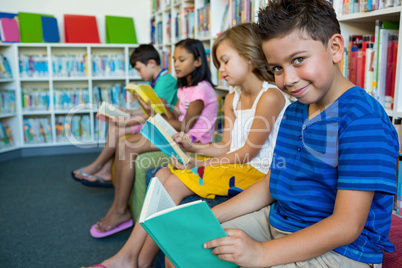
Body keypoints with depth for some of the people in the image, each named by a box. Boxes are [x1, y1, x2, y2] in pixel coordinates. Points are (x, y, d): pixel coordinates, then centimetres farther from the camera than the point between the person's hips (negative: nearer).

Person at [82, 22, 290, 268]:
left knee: (175, 184, -20)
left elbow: (250, 151, -16)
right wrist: (193, 148, -3)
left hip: (255, 171, -9)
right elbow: (227, 147, 11)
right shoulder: (232, 99, 13)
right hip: (234, 163, 9)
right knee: (164, 174, -5)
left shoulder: (271, 97, -15)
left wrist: (203, 165, -15)